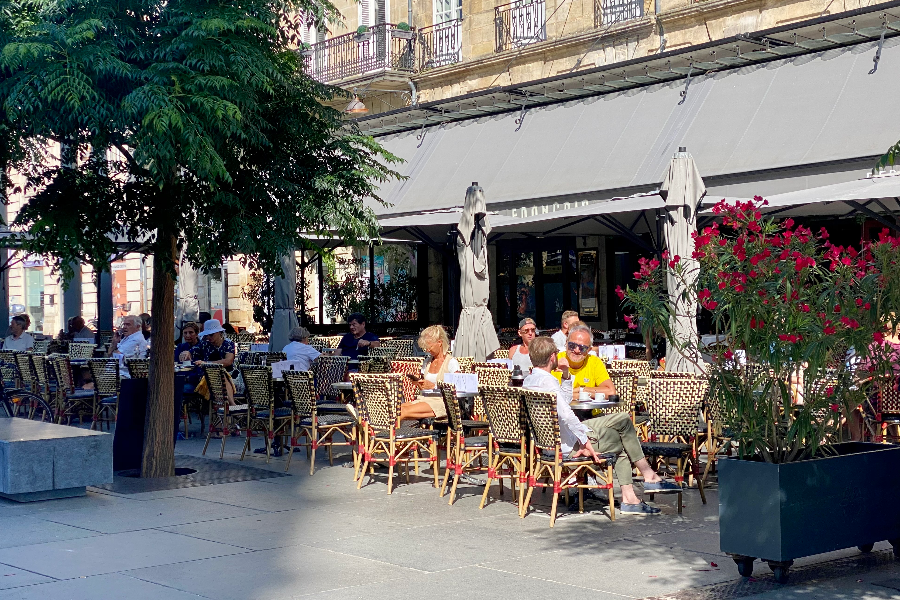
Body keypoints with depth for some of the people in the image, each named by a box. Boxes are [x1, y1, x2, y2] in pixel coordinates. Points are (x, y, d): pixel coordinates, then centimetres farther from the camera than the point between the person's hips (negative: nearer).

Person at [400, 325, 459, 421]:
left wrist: (434, 386, -14)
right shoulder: (427, 361, 20)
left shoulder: (451, 363, -1)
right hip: (424, 399, 6)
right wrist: (418, 383, 2)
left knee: (404, 412, -32)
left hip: (440, 402, -6)